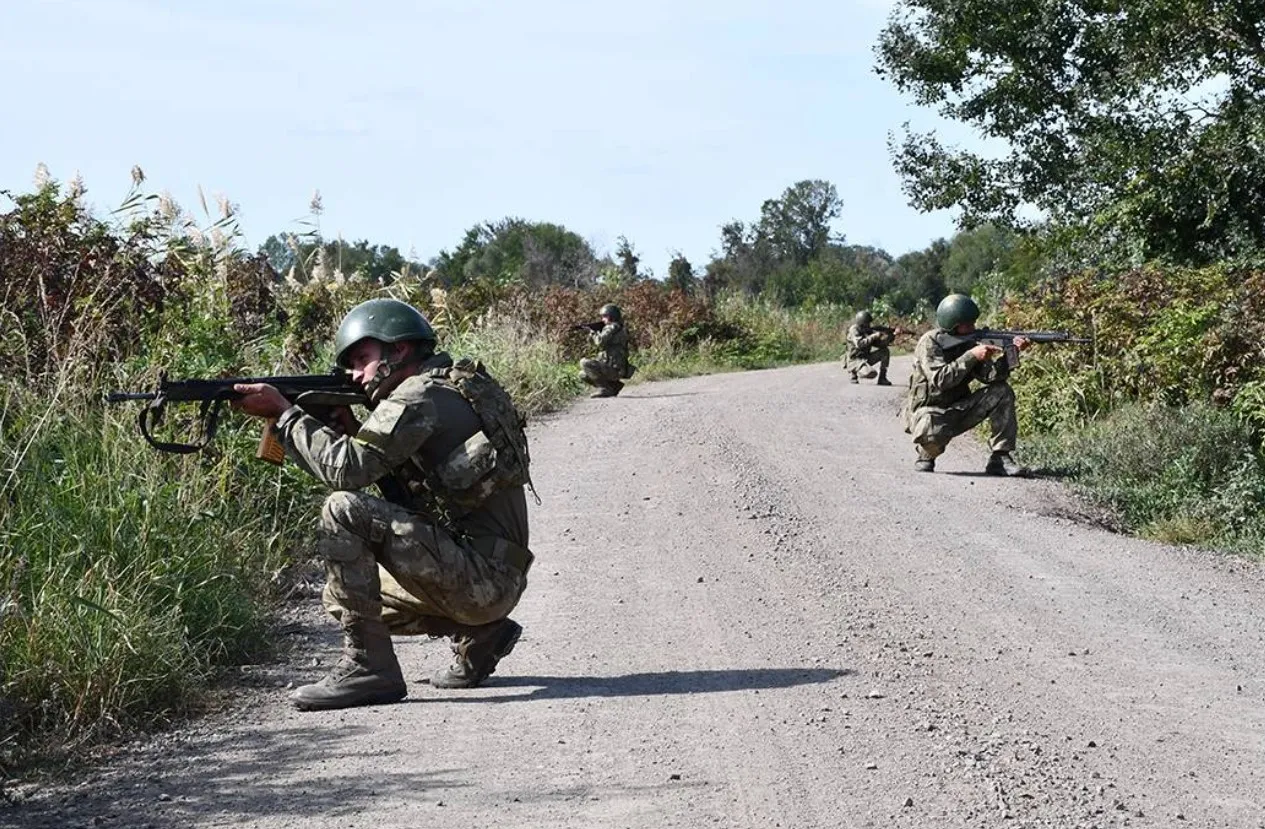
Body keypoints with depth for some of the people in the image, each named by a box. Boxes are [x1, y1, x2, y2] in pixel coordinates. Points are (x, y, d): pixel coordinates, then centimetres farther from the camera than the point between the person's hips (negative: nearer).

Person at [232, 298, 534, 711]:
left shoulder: (421, 396, -12)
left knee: (344, 511, -19)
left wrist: (284, 412, -9)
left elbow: (346, 469, -20)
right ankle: (480, 635, 15)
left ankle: (367, 666, -16)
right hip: (492, 582, 10)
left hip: (482, 577, -10)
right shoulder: (449, 390, 18)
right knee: (343, 595, 21)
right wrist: (346, 426, 7)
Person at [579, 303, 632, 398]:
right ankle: (614, 385, 11)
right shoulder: (619, 328, 18)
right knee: (583, 375, 16)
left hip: (613, 369, -10)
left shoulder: (612, 328, -12)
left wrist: (593, 333, -4)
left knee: (584, 363, -18)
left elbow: (600, 342, -23)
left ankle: (605, 388, -15)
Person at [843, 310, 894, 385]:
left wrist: (890, 336, -10)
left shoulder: (869, 330, 5)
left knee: (885, 351, -2)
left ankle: (882, 378, 0)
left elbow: (880, 343, 5)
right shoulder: (854, 330, -16)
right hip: (855, 360, -8)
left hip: (866, 358, 8)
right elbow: (859, 344, -32)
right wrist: (874, 336, -28)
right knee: (871, 373, -32)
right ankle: (852, 371, -2)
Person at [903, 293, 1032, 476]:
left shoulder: (969, 343, 2)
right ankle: (926, 456, -3)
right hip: (928, 412, -7)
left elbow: (990, 375, -10)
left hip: (958, 411, 7)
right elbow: (940, 380, -29)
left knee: (1002, 392, -9)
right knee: (933, 432, -41)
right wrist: (972, 356, -29)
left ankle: (1000, 458, -10)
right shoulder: (929, 343, -16)